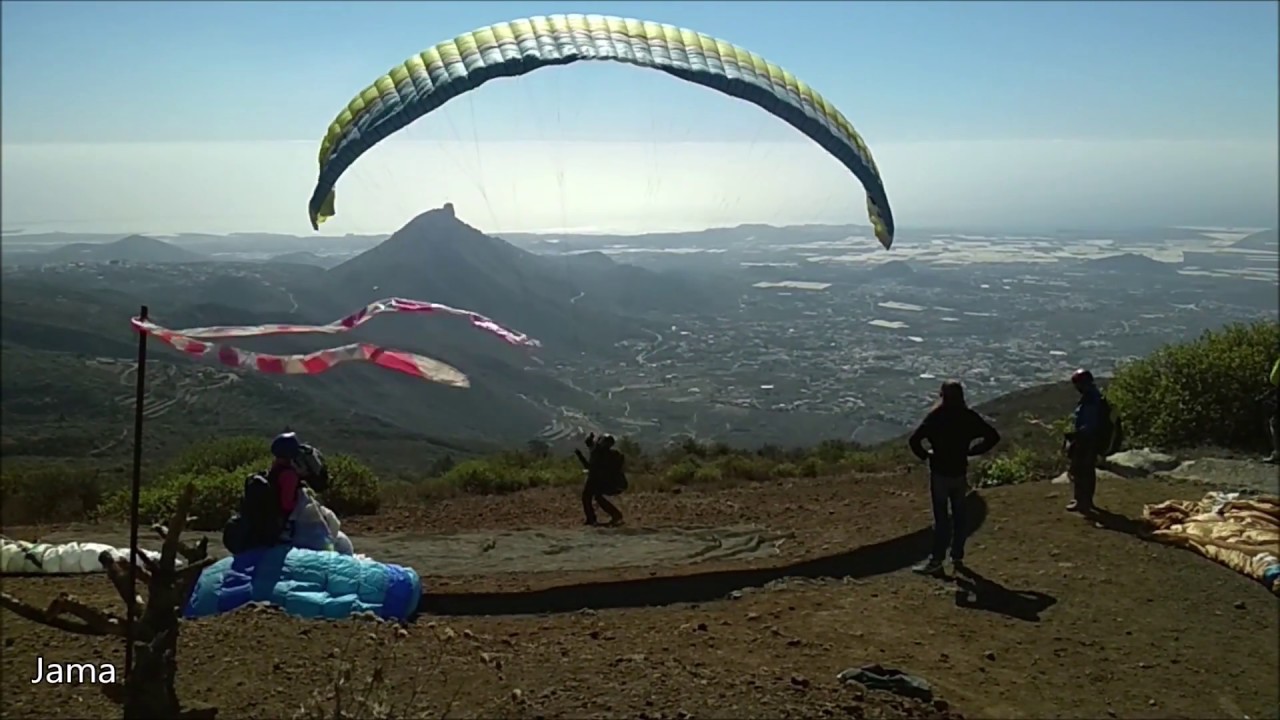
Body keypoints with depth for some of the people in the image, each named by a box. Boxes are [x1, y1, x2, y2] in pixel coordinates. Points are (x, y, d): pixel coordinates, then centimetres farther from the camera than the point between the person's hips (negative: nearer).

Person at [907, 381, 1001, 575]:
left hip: (940, 472, -4)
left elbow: (914, 440, -21)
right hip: (960, 471, 4)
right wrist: (971, 451, 6)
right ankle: (957, 556, 20)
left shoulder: (935, 417, -12)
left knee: (941, 517, -2)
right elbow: (993, 436, 3)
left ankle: (936, 560, 0)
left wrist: (925, 455, -4)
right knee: (959, 514, 13)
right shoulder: (969, 417, -1)